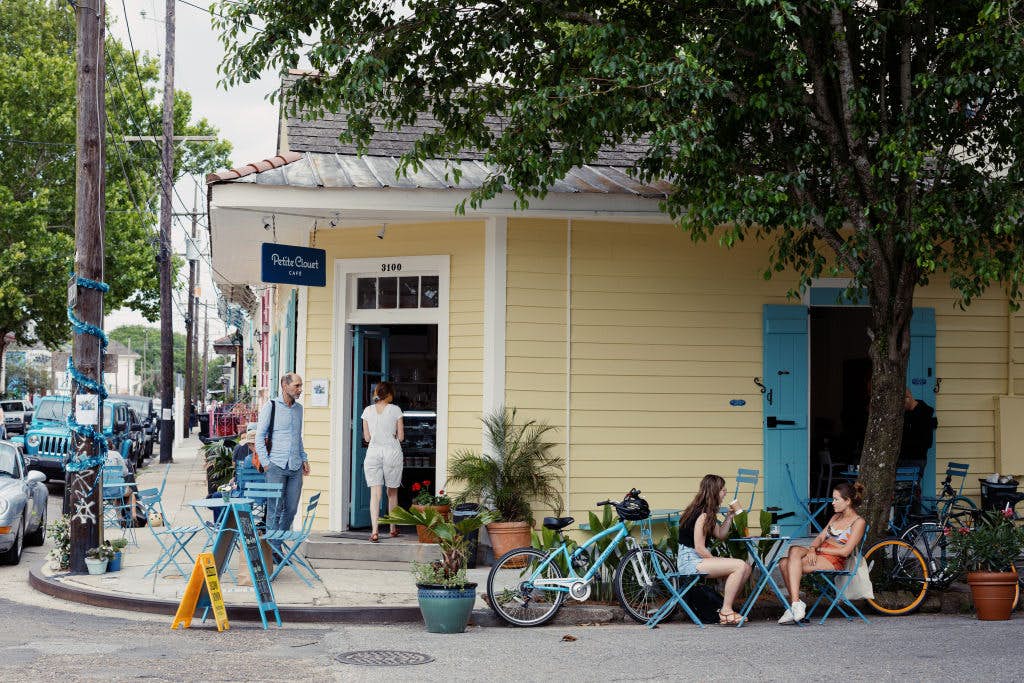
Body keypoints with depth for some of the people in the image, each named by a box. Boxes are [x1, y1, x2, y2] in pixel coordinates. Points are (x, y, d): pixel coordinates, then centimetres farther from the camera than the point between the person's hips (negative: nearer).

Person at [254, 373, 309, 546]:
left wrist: (304, 458, 17)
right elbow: (259, 437, -2)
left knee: (291, 509, 4)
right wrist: (265, 463, -8)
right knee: (275, 509, -5)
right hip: (276, 466, -5)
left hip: (296, 467, 6)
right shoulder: (271, 407, -2)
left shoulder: (298, 408, 15)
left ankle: (279, 543, 16)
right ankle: (273, 549, -1)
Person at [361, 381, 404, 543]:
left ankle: (374, 531, -16)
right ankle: (393, 528, 28)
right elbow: (401, 437, -1)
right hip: (392, 451, -1)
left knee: (375, 493, -4)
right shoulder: (395, 410, -3)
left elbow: (367, 437, 7)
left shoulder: (368, 411, 3)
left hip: (373, 452, 1)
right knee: (392, 492, 16)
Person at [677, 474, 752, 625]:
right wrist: (717, 561, -7)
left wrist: (729, 516, 14)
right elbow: (699, 549, -19)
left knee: (746, 568, 2)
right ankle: (726, 612, -15)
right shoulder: (702, 515, -17)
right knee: (740, 566, -21)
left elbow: (720, 534, 23)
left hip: (699, 559, 10)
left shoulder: (708, 514, 15)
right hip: (690, 562, -10)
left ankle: (725, 606, 5)